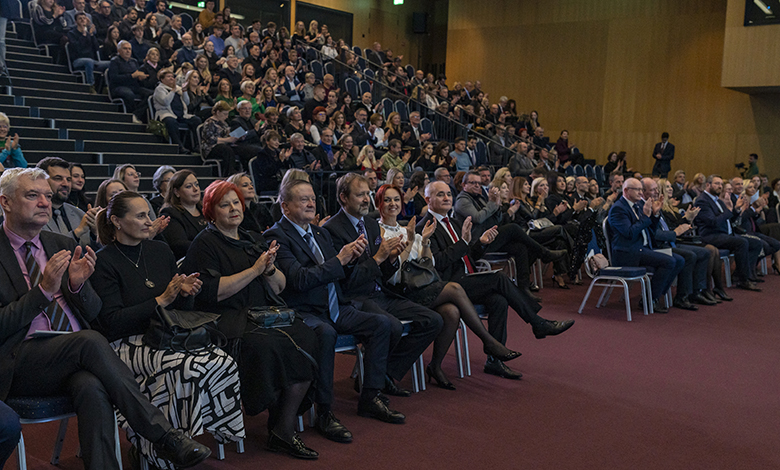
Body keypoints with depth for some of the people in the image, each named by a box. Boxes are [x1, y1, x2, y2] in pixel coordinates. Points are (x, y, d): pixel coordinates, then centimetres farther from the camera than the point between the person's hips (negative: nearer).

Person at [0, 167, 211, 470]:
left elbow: (94, 314, 14)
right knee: (90, 341, -31)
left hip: (74, 357, 4)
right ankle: (164, 436, -29)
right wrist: (44, 289, -16)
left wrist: (77, 284, -7)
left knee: (92, 388, -32)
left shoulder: (62, 246, 16)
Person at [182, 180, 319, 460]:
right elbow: (212, 292, -11)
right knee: (268, 345, -35)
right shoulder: (205, 244, 3)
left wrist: (270, 269, -3)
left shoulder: (254, 241, 23)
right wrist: (254, 270, -10)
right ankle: (280, 428, -12)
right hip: (229, 320, -6)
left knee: (306, 338, -23)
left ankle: (283, 429, -18)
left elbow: (280, 287, 19)